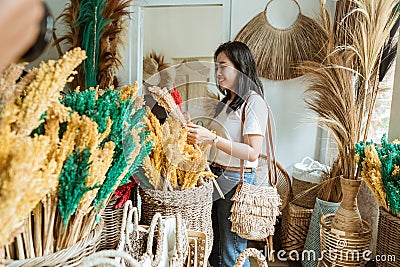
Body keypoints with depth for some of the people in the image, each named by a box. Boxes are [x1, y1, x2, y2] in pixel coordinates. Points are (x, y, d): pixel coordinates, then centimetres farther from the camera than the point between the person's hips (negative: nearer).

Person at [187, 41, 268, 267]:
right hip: (216, 176, 8)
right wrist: (197, 135, 3)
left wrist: (212, 138, -23)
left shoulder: (254, 102, -11)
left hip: (237, 181, -8)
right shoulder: (225, 103, 16)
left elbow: (252, 153, -19)